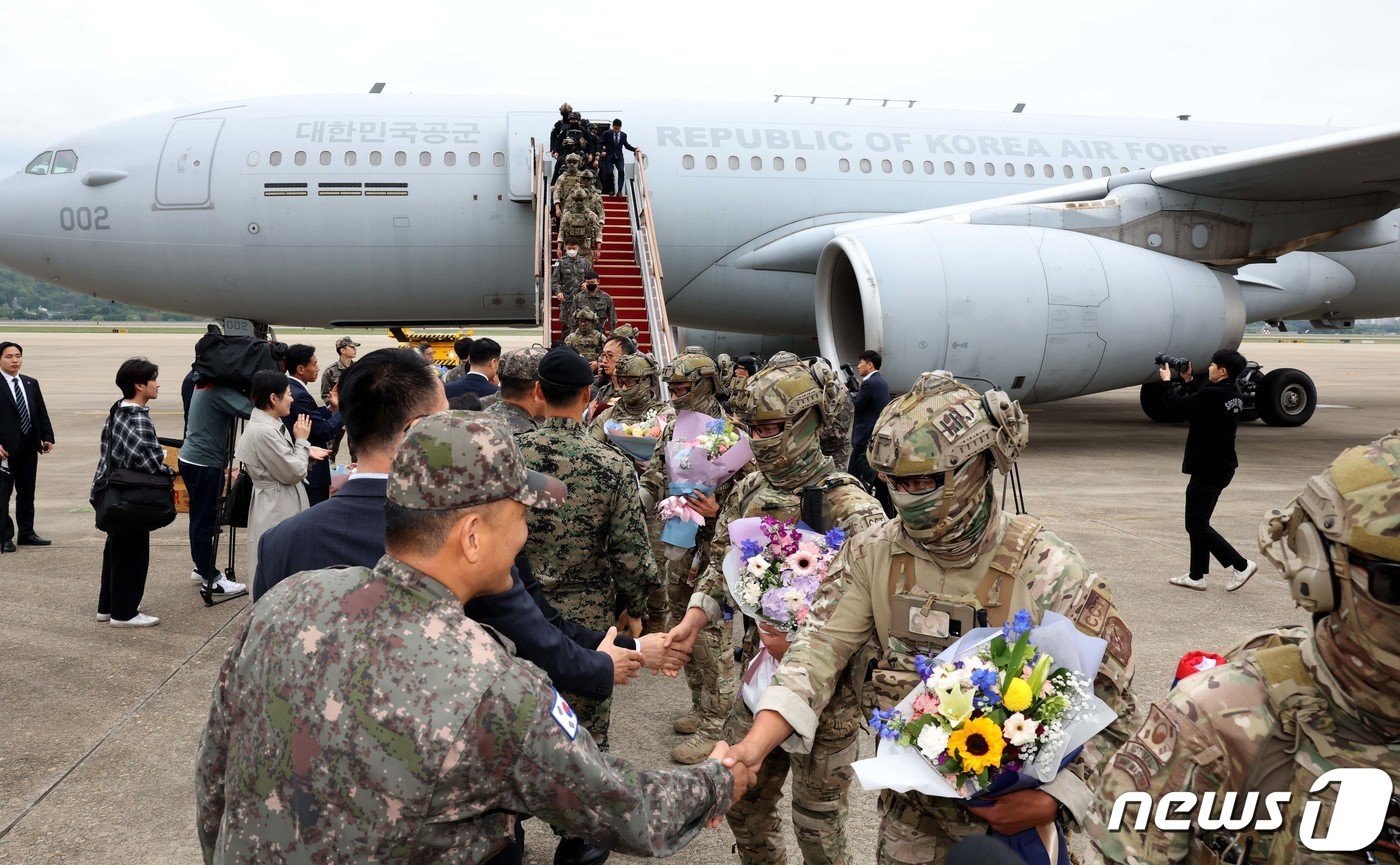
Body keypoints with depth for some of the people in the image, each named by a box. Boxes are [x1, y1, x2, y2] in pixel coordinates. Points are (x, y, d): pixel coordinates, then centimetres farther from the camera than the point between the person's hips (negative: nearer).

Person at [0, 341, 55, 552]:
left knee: (27, 493, 13)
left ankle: (26, 533, 23)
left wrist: (47, 437, 3)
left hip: (29, 447, 6)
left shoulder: (31, 383, 12)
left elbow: (42, 413, 13)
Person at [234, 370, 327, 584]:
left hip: (284, 507, 10)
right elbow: (293, 473, -19)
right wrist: (301, 440, -6)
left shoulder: (269, 424, 8)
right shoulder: (262, 431, -23)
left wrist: (306, 452, 4)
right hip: (275, 512, -10)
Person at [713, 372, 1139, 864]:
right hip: (910, 810, 3)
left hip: (1013, 809, -3)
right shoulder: (870, 554, -9)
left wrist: (1051, 802, -25)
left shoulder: (1047, 571, -19)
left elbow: (1110, 705, -15)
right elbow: (819, 652, -14)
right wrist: (753, 746, -27)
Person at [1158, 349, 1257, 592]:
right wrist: (1188, 380, 19)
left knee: (1196, 524, -2)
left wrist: (1167, 380, 1)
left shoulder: (1213, 394, -23)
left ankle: (1241, 565, -2)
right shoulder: (1232, 394, 6)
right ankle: (1196, 576, 21)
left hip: (1209, 470, -10)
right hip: (1222, 466, 10)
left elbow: (1174, 404, -16)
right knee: (1199, 522, 16)